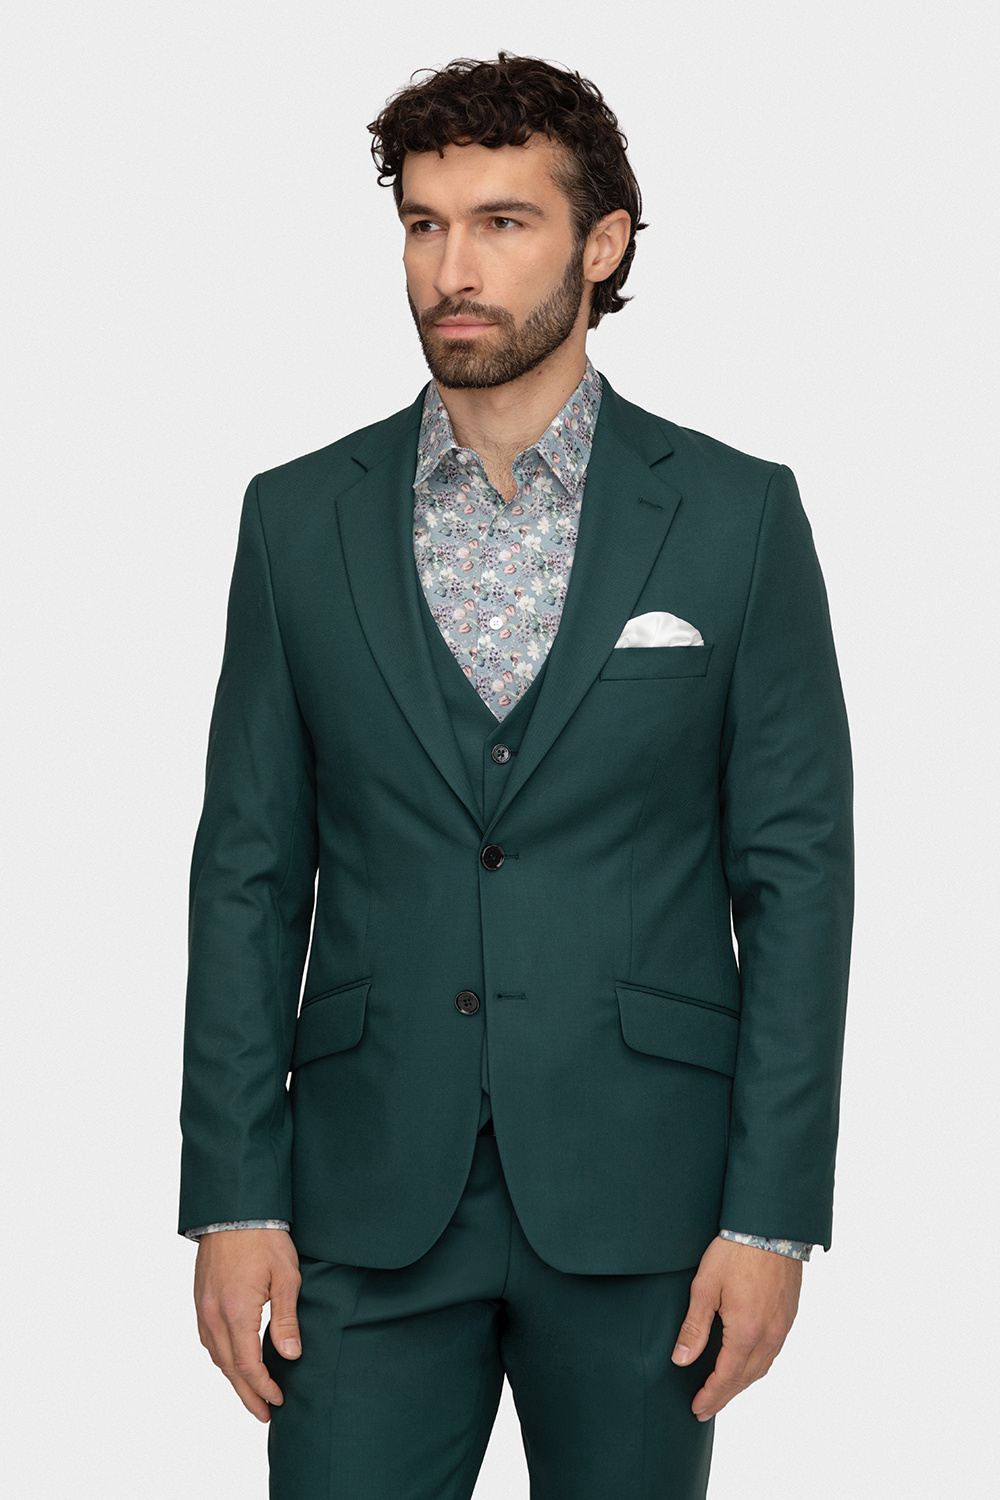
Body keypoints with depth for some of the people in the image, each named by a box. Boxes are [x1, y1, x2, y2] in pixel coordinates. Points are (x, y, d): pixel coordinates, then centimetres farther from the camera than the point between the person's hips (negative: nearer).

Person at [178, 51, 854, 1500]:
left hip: (640, 1200, -1)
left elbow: (796, 874, 0)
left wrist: (774, 1213, -6)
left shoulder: (738, 515, 1)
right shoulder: (299, 517, 5)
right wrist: (233, 1200, -1)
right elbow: (250, 871, 6)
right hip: (371, 1203, 1)